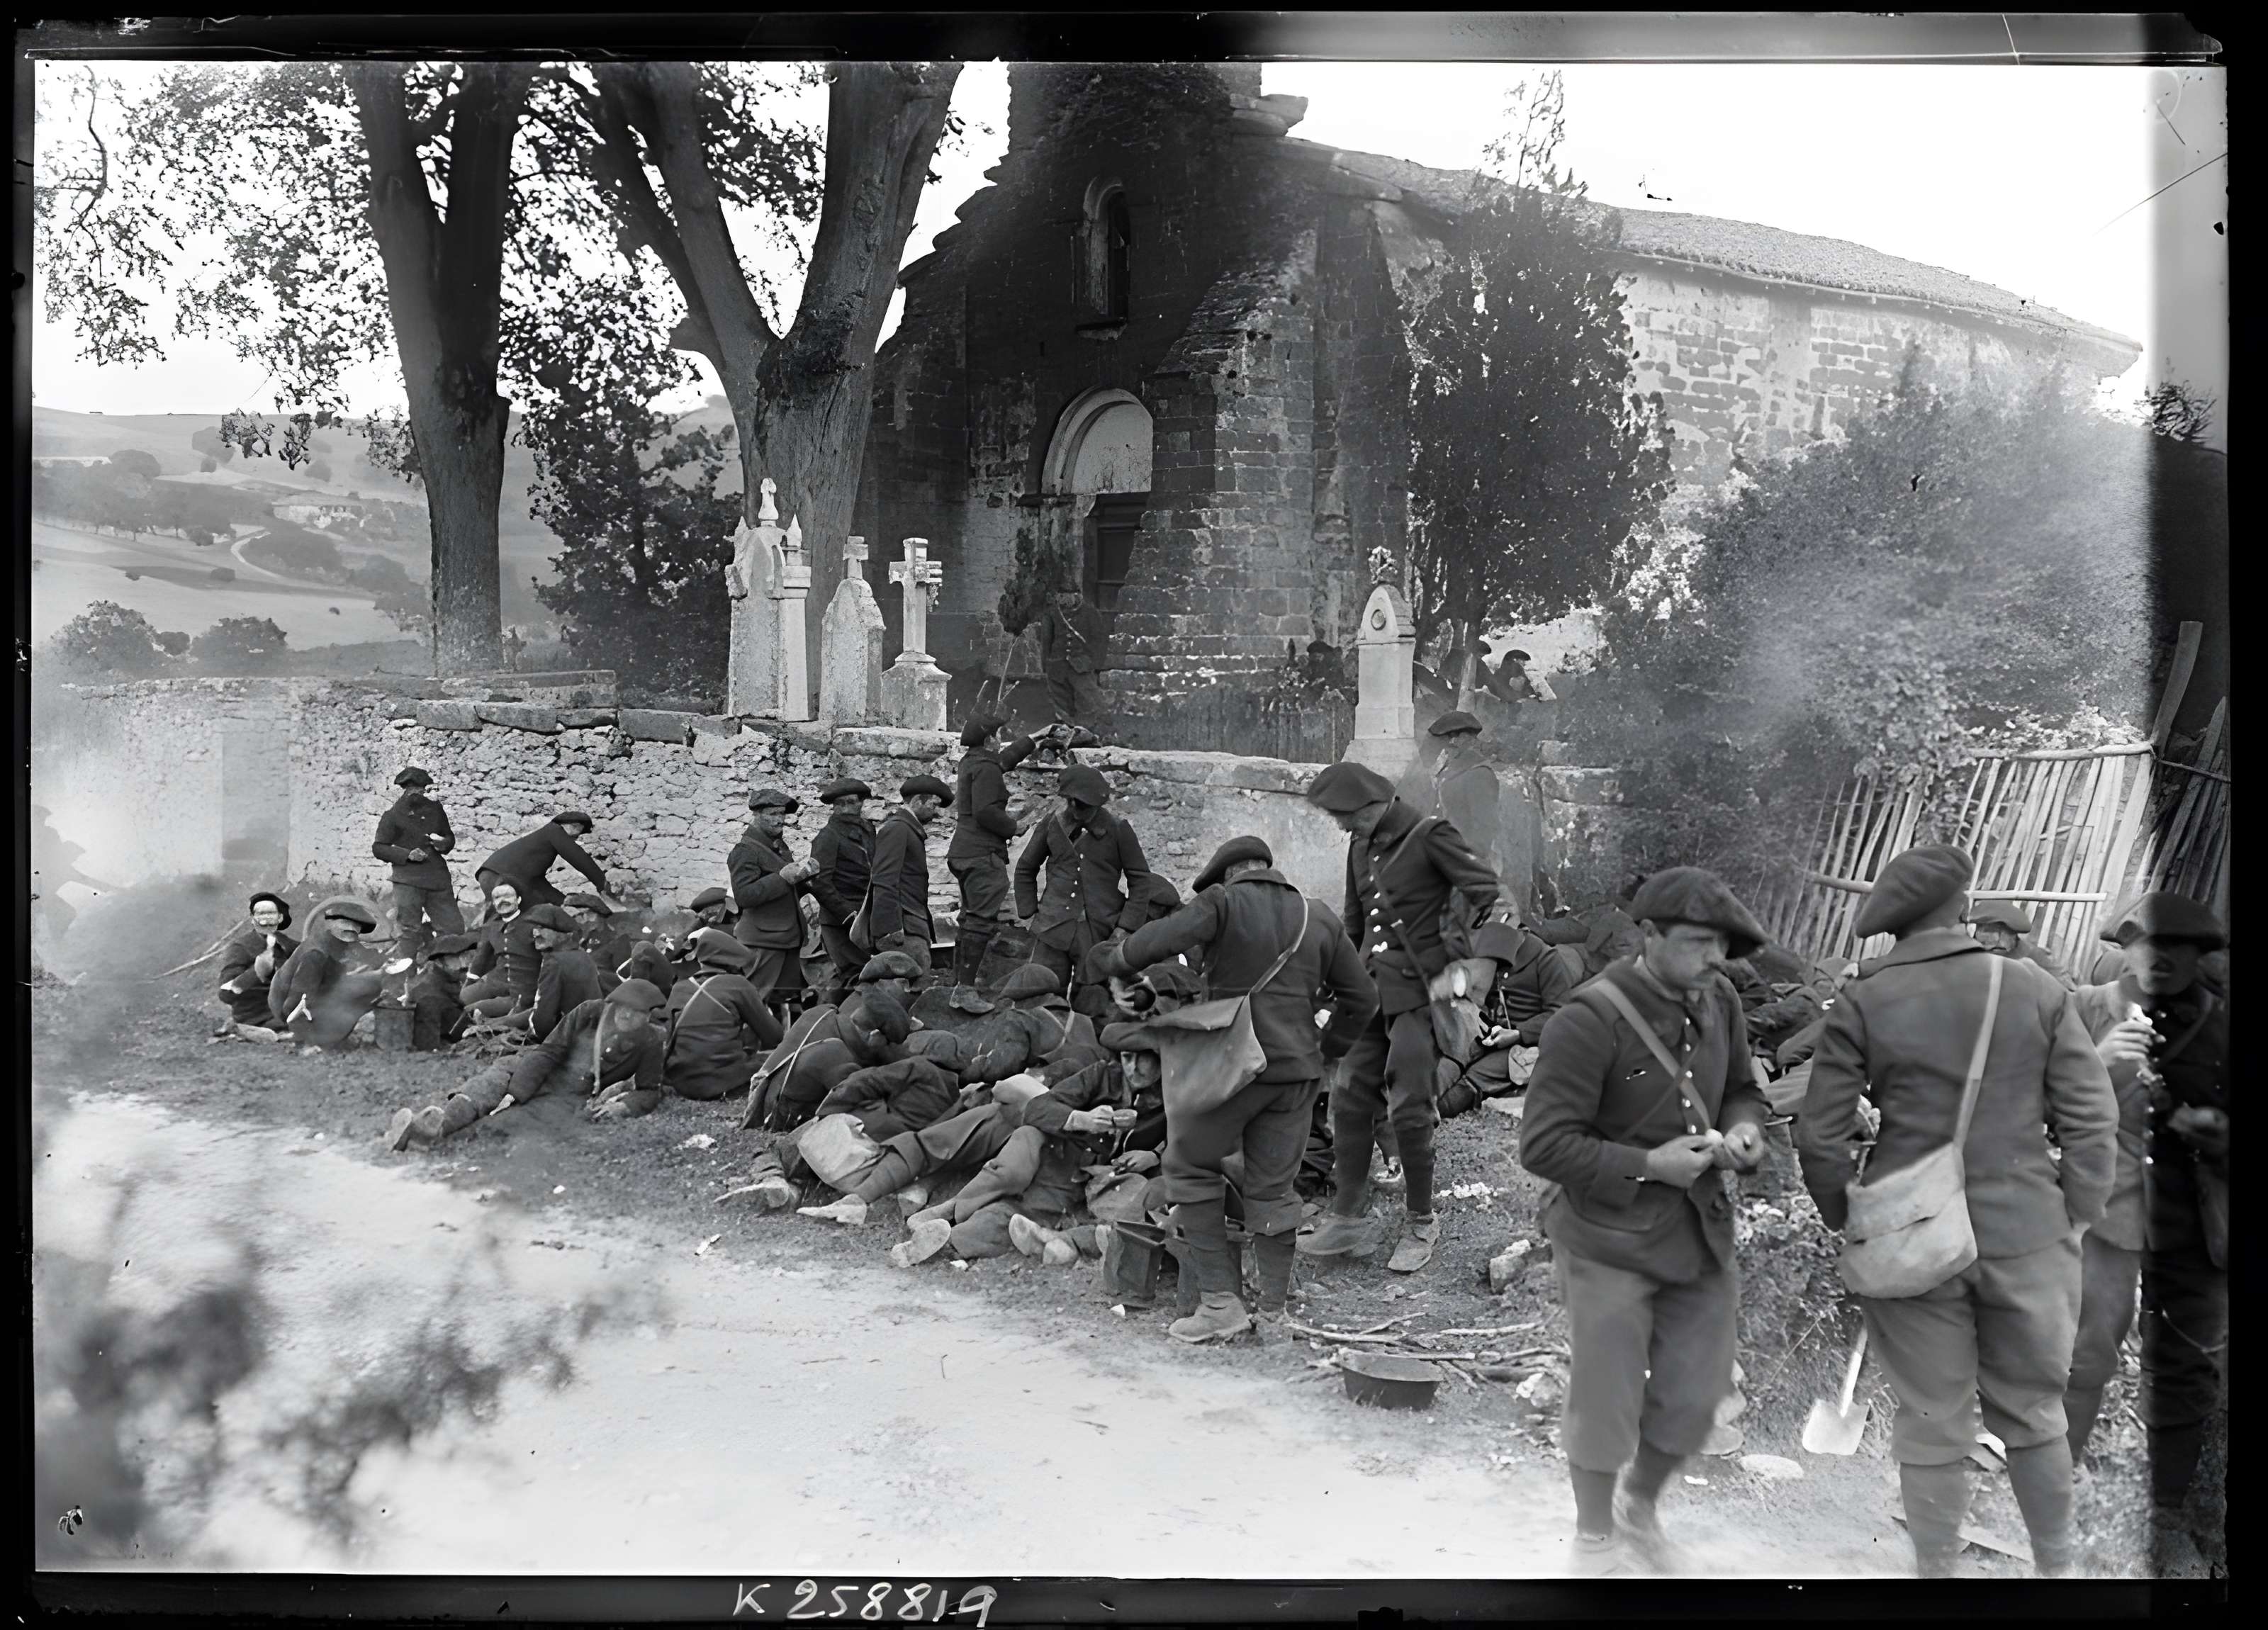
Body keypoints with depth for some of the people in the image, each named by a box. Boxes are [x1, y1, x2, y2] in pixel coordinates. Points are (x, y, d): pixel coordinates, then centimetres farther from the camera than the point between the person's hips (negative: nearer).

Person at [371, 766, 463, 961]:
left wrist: (444, 843, -3)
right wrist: (407, 855, -14)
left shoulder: (435, 809, 11)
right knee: (410, 932, -2)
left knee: (454, 929, 2)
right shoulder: (393, 815, -1)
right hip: (407, 881, -4)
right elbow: (378, 848, 0)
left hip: (438, 878, 4)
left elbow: (450, 837, 22)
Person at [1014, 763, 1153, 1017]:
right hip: (1053, 929, 2)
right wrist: (1029, 913, 10)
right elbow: (1025, 869, 18)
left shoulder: (1118, 829, -1)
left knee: (1089, 1006, -1)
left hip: (1099, 933, -2)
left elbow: (1140, 881, 3)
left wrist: (1125, 927, -4)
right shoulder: (1052, 824, 5)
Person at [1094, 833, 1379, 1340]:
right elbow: (1361, 997, 16)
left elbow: (1162, 939, -22)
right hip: (1298, 1072, 5)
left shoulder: (1224, 903, -5)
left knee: (1191, 1170, 10)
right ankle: (1275, 1309, 17)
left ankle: (1220, 1301, 5)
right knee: (1273, 1188, 14)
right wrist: (1327, 1050, 25)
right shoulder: (1320, 918, 12)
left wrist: (1112, 961, -5)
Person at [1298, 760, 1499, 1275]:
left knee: (1408, 1108, -4)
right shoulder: (1361, 846, 12)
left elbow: (1483, 886, -17)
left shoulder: (1430, 836, -11)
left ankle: (1422, 1223, 12)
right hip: (1372, 991, 7)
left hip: (1418, 994, -7)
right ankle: (1348, 1217, 16)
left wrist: (1451, 950, -17)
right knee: (1350, 1099, 6)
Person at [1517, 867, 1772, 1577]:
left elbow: (1742, 1089, 16)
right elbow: (1544, 1144, -20)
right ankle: (1595, 1539, 34)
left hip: (1701, 1232, 6)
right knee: (1604, 1401, 8)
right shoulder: (1590, 1019, -22)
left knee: (1694, 1397, 14)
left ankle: (1641, 1508, 44)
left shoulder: (1719, 1001, -1)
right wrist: (1648, 1165, -23)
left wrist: (1745, 1130, -6)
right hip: (1609, 1239, -6)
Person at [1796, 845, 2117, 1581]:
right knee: (2032, 1413, 18)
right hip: (2027, 1235, 1)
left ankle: (1935, 1569, 22)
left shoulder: (1862, 1003, -6)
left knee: (1932, 1423, 10)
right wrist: (2076, 1218, 8)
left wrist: (1846, 1221, 9)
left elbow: (1821, 1136, -6)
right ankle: (2056, 1564, 31)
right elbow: (2091, 1119, -2)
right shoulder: (2037, 989, -3)